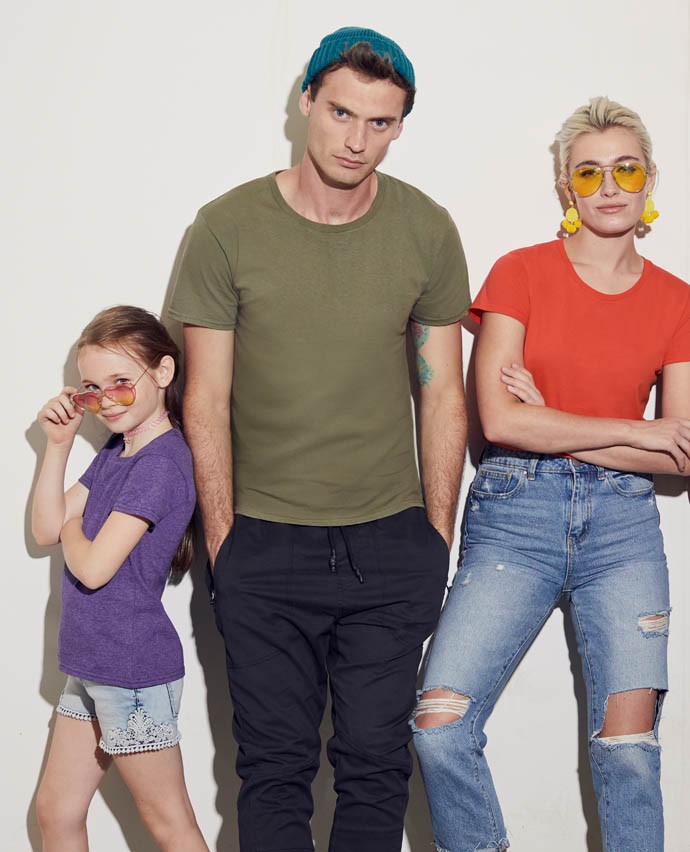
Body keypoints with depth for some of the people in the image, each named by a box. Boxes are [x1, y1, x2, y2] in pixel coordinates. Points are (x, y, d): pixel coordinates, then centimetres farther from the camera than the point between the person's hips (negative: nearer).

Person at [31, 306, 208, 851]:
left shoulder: (162, 461, -19)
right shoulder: (115, 451, 10)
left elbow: (93, 567, -22)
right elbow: (45, 530, 7)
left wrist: (71, 527, -1)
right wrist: (58, 444, -1)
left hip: (134, 671, -9)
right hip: (91, 665, 9)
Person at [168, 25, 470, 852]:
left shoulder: (427, 231, 0)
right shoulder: (226, 227, -4)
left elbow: (442, 394, 5)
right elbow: (206, 401, -2)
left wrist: (437, 537, 4)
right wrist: (221, 538, -4)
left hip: (391, 544, 1)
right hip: (264, 545, -1)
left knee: (375, 762, 7)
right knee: (275, 767, 5)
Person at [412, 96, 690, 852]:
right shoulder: (521, 274, 1)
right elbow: (498, 419, -9)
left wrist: (553, 428, -6)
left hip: (622, 521, 2)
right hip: (515, 514, -1)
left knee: (628, 745, -5)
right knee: (438, 725, -13)